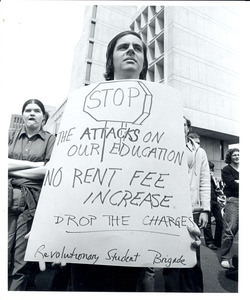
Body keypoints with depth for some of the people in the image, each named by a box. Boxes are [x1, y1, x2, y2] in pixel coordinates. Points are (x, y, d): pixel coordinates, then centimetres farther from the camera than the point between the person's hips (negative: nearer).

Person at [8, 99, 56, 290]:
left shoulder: (50, 140, 8)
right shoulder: (12, 136, 16)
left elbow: (49, 171, -5)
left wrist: (14, 170, -3)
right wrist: (34, 164, -6)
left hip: (32, 202, -2)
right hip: (8, 198, 2)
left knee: (22, 261, 3)